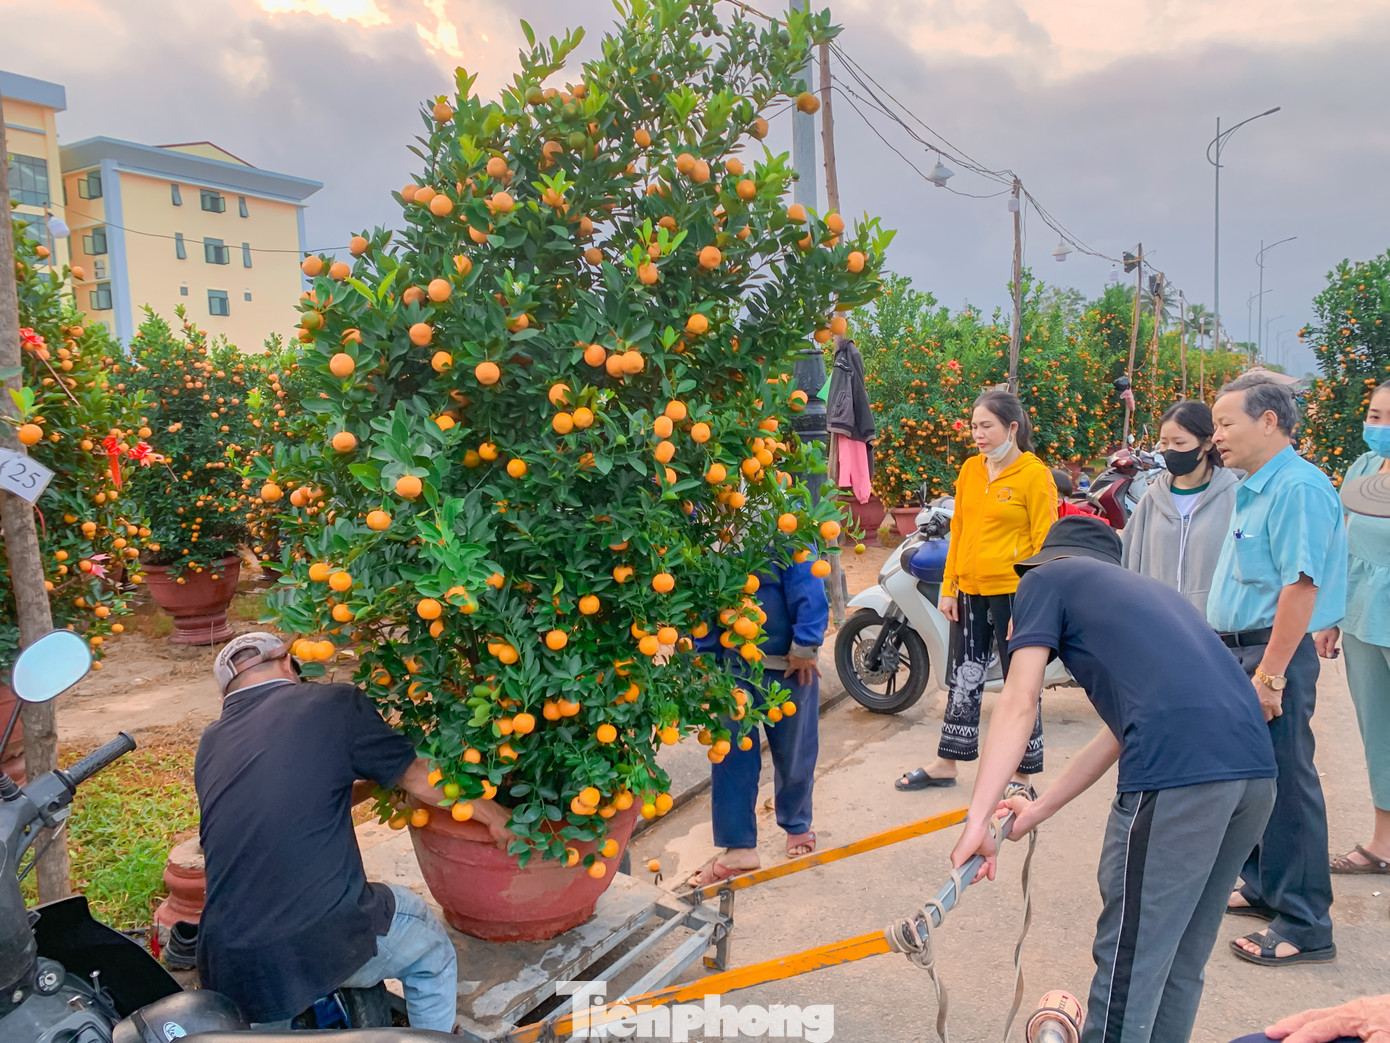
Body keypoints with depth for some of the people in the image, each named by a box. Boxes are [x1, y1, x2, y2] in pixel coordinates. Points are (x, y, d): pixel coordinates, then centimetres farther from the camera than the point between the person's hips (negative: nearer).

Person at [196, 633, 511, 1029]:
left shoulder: (210, 743, 11)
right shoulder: (334, 704, -4)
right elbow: (423, 781, 4)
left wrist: (373, 783, 36)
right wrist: (493, 814, 19)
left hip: (230, 967, 5)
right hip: (329, 943, -4)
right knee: (430, 950, 25)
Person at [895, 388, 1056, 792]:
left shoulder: (1034, 474, -9)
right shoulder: (970, 470, 8)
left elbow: (1044, 543, -10)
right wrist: (949, 587, 9)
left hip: (1014, 593, -6)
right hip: (970, 592, 6)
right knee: (963, 680, 15)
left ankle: (1021, 777, 18)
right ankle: (947, 763, 27)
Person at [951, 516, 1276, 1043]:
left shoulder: (1047, 579, 13)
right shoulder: (1148, 590, 33)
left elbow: (1019, 703, 0)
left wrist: (977, 819, -2)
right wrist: (1039, 810, 36)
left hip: (1177, 771, -8)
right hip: (1255, 768, 8)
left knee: (1129, 959, 3)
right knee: (1180, 959, 21)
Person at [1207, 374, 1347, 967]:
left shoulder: (1298, 488, -17)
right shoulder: (1254, 489, 15)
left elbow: (1300, 587, -23)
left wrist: (1270, 675, -25)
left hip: (1274, 654, -10)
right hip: (1240, 651, 10)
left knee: (1285, 785, -3)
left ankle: (1304, 927, 8)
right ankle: (1263, 889, 32)